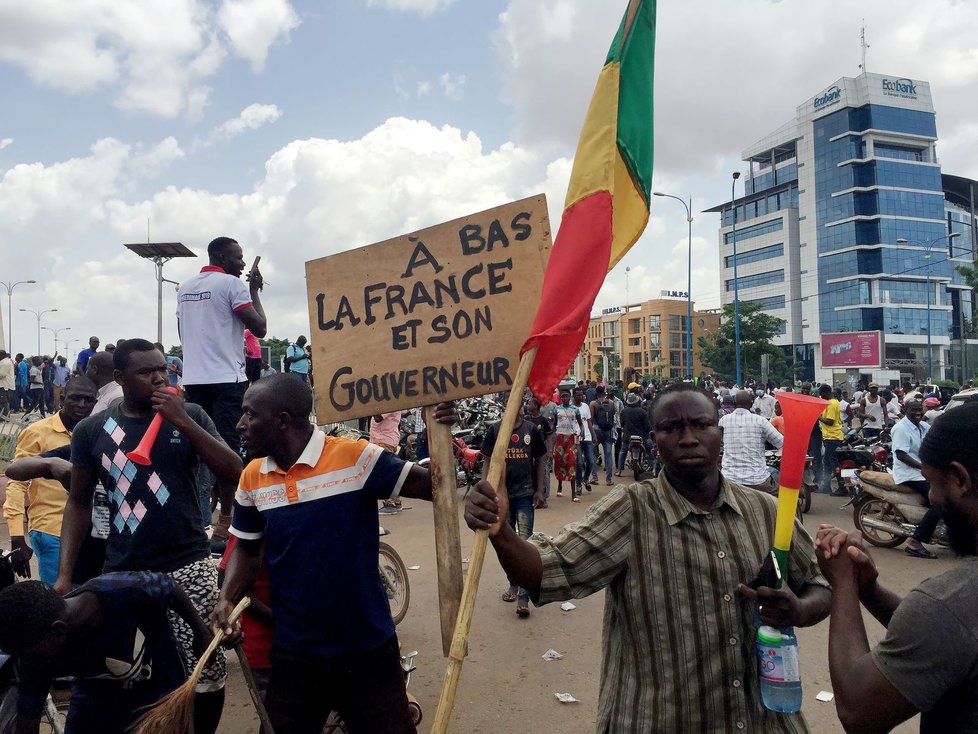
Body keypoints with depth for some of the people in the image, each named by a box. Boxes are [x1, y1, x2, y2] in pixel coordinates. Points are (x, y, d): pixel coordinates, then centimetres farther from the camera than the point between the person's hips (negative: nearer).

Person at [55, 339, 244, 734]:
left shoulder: (190, 415, 0)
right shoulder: (91, 430, 2)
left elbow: (235, 475, -8)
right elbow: (78, 502, 11)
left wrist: (183, 422, -15)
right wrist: (65, 573, 4)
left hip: (188, 567, -1)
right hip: (122, 572, 1)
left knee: (205, 674, 0)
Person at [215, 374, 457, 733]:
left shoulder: (355, 456, -15)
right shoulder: (252, 477, 0)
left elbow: (431, 486, -14)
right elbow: (247, 548, 11)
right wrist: (227, 599, -5)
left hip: (366, 649, -3)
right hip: (292, 654, 4)